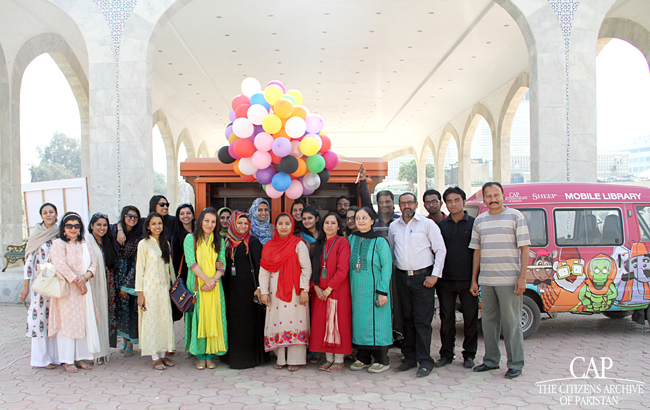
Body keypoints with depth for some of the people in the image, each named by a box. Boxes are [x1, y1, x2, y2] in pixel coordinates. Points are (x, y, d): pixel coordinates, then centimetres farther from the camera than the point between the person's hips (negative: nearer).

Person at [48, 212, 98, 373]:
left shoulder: (84, 245, 15)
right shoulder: (58, 244, -3)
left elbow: (94, 262, 8)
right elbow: (61, 265, -14)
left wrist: (85, 277, -11)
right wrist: (76, 282, -15)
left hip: (84, 289, 6)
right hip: (66, 290, -5)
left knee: (84, 322, 5)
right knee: (67, 323, -3)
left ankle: (81, 357, 14)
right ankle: (68, 361, 6)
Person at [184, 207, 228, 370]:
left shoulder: (219, 241, 11)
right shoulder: (191, 238, 2)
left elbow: (222, 265, 4)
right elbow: (191, 262, -8)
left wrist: (213, 280, -13)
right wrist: (206, 279, -15)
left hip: (214, 287, 2)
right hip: (196, 285, -2)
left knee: (214, 318, 0)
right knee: (198, 318, -1)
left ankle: (210, 355, 9)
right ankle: (200, 356, 8)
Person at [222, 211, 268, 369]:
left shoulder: (253, 242, -3)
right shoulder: (228, 242, 10)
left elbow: (259, 265, -7)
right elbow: (226, 264, 14)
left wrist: (258, 287, -14)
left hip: (248, 286, -5)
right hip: (231, 287, 5)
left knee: (248, 320, -1)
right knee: (233, 320, 8)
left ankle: (249, 357, 9)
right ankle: (233, 356, 19)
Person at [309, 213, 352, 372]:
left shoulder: (342, 242, -6)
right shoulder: (319, 244, 12)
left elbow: (343, 269, -13)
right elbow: (313, 268, 10)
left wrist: (329, 289, -15)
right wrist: (316, 287, -5)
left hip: (337, 291, -5)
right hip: (320, 292, 6)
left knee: (338, 323, -1)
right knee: (322, 324, 6)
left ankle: (339, 360, 8)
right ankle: (329, 358, 17)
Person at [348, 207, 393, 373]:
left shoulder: (379, 241, -8)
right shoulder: (352, 239, 7)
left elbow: (386, 267, -9)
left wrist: (383, 291, -15)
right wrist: (350, 288, 7)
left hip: (373, 289, -5)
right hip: (357, 289, 5)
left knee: (376, 322, -1)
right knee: (359, 320, 9)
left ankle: (382, 361, 12)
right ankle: (363, 358, 22)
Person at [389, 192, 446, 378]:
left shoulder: (428, 224, 0)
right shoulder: (393, 226, 11)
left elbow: (441, 250, -1)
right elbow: (390, 251, 20)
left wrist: (435, 275, -7)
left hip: (423, 277, -4)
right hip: (402, 277, 4)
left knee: (422, 321, -4)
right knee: (407, 319, 9)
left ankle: (425, 361, 2)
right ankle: (409, 358, 18)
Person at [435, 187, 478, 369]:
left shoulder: (473, 223, 2)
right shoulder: (441, 225, 9)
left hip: (468, 279, -2)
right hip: (446, 280, 2)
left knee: (470, 318, 5)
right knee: (446, 318, 8)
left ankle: (469, 355, 18)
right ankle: (446, 354, 20)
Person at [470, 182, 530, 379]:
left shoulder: (516, 216, -1)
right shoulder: (479, 220, 11)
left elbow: (524, 248, -4)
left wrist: (522, 277, -11)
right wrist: (474, 280, 11)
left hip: (509, 280, -5)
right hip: (486, 281, 5)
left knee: (511, 322, 0)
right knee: (488, 321, 11)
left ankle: (515, 364, 11)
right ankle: (491, 360, 23)